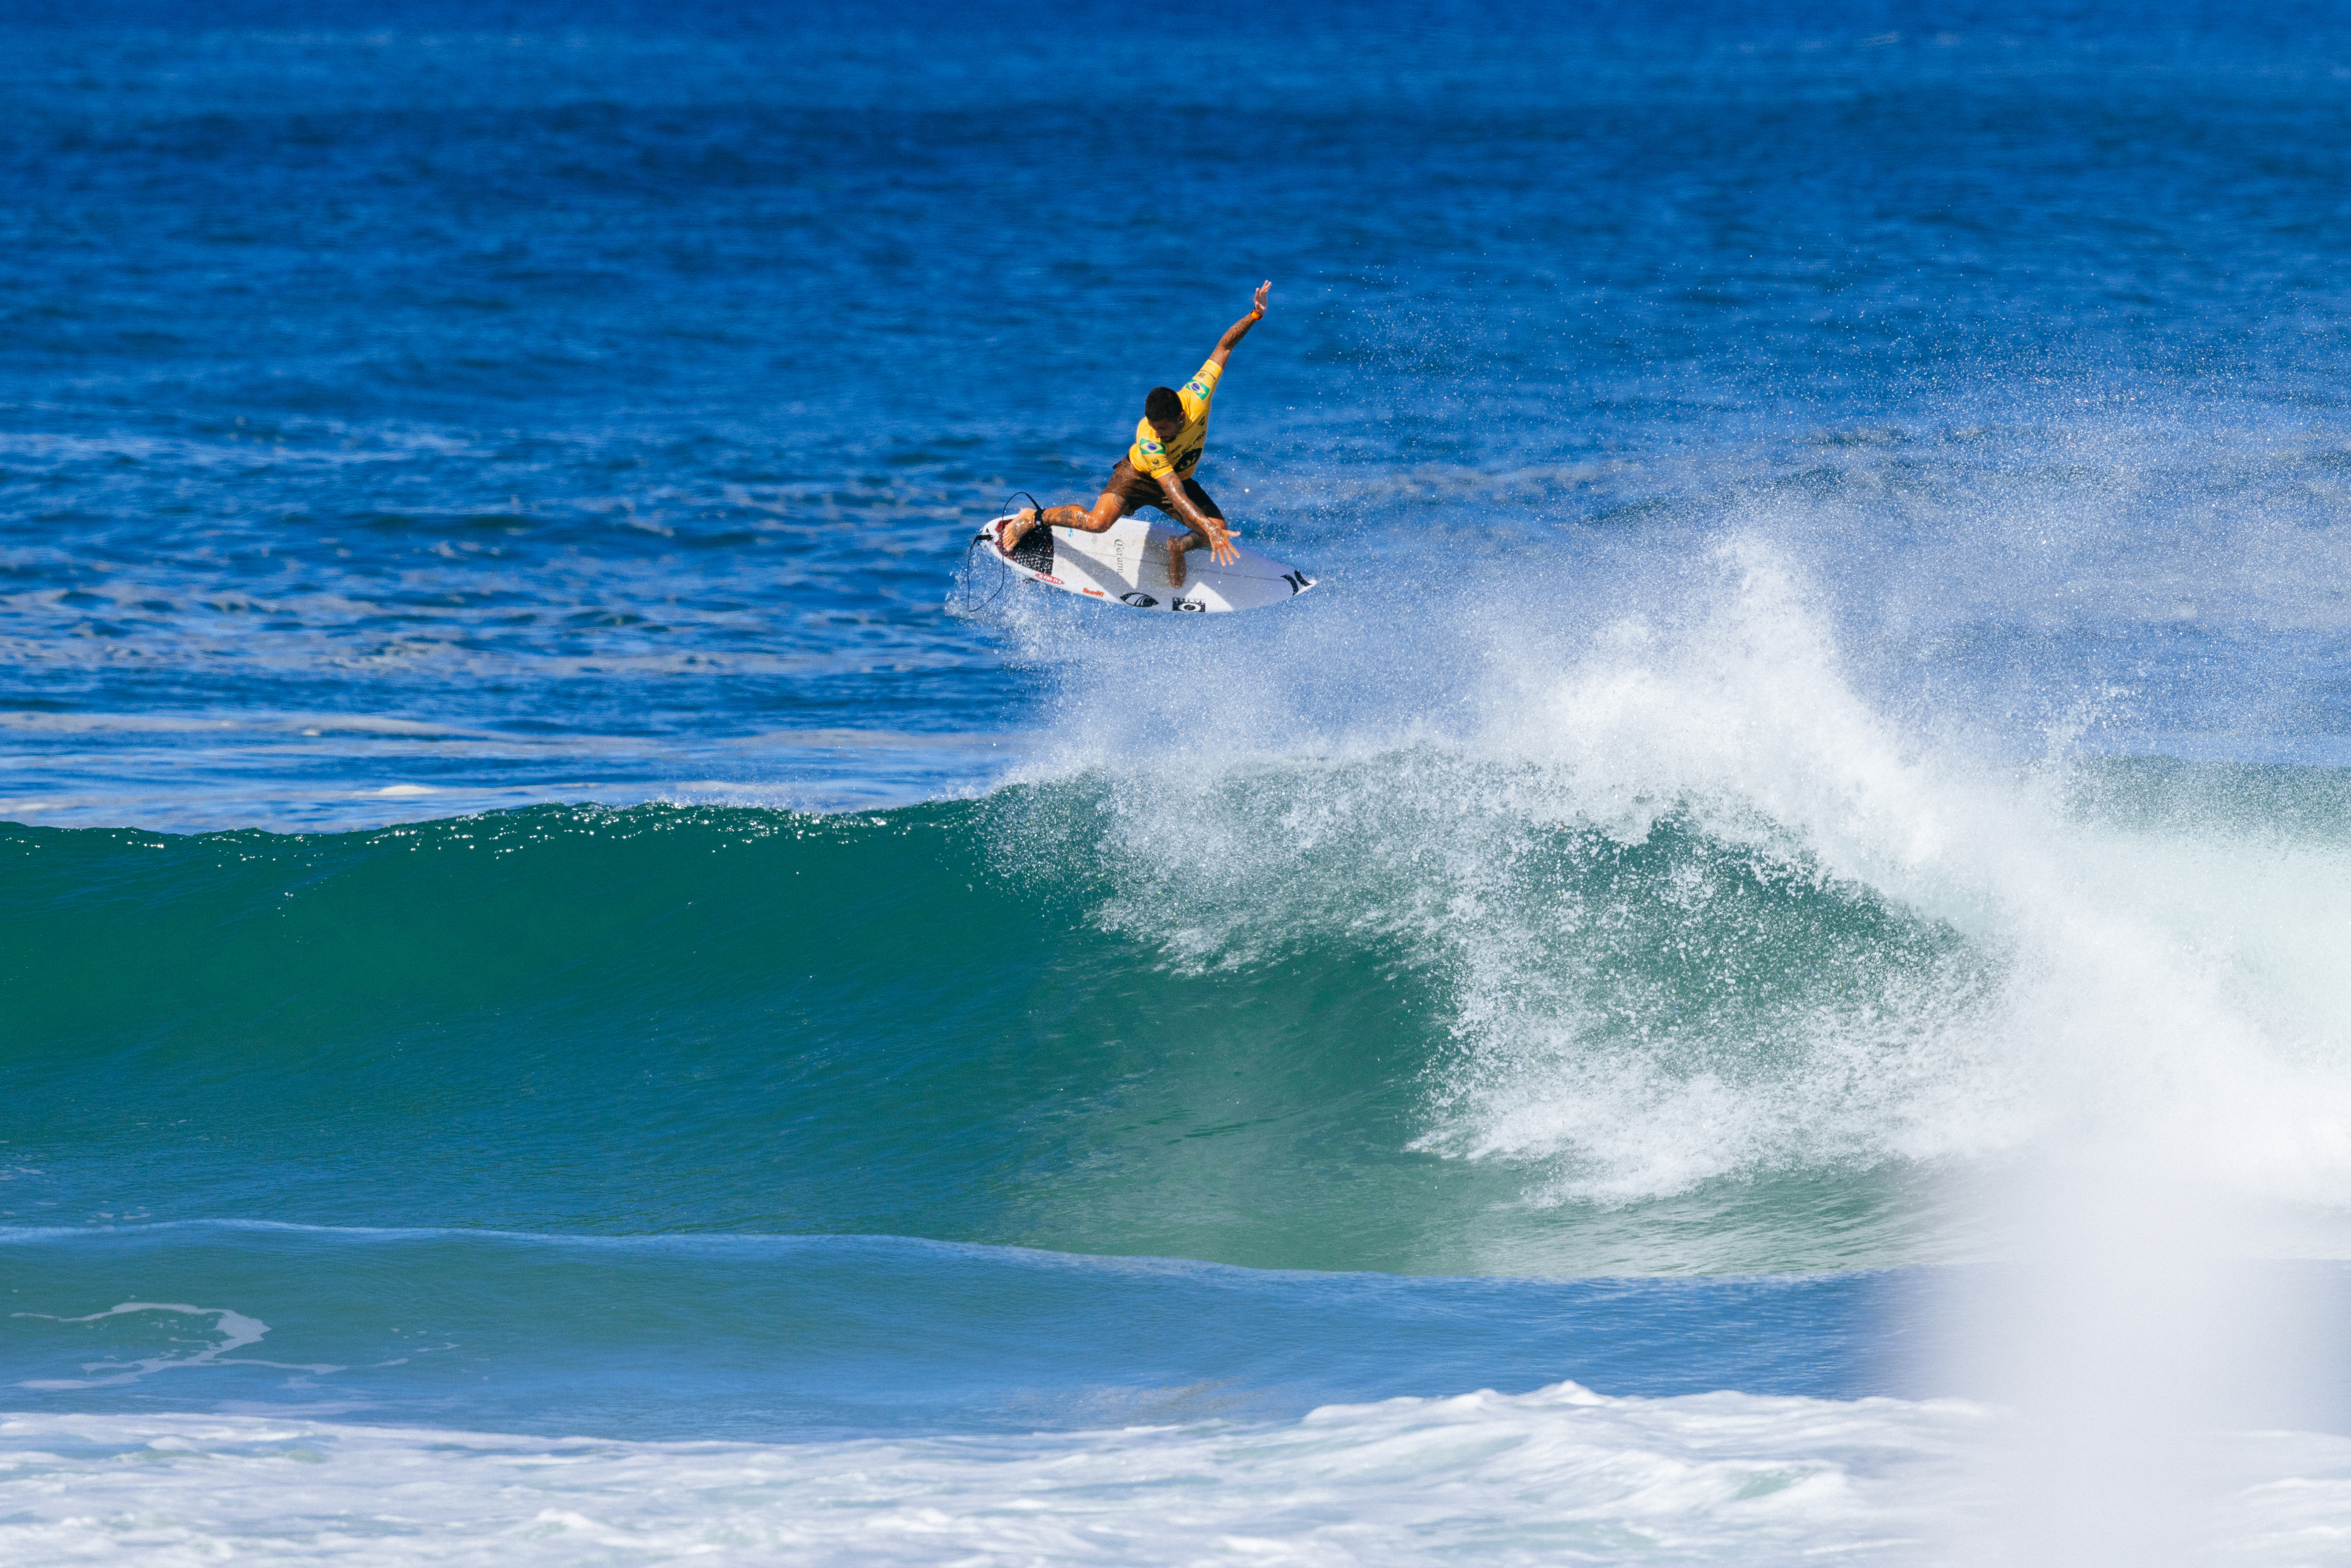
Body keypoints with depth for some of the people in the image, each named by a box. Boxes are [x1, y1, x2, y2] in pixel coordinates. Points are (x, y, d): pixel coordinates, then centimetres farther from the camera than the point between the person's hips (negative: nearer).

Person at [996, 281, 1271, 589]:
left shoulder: (1198, 398, -31)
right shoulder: (1149, 443, -40)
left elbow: (1224, 346, -20)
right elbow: (1175, 496, -47)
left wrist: (1255, 316, -28)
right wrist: (1208, 528, -58)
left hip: (1179, 477, 4)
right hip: (1138, 476, -4)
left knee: (1219, 529, -18)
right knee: (1097, 522, -28)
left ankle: (1178, 547, 15)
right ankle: (1033, 518, -1)